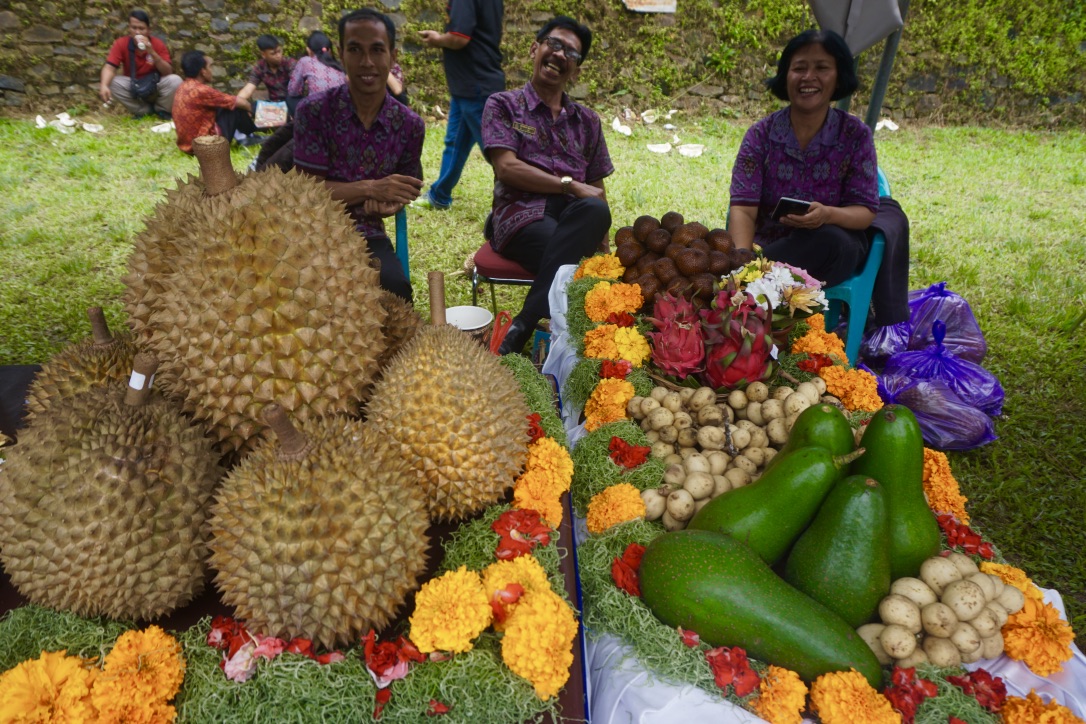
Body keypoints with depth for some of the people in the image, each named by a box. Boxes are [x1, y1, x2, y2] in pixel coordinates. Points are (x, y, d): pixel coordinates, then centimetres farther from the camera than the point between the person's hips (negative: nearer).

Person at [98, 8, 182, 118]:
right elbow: (109, 67, -22)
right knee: (111, 82, -28)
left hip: (155, 87, -1)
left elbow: (168, 72, -19)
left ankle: (161, 110, 0)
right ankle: (143, 110, -5)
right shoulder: (121, 44, -12)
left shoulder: (158, 44, -12)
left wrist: (152, 52, -33)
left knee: (175, 80, -29)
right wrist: (104, 86, -43)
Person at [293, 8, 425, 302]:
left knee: (395, 288, -28)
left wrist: (389, 203, -14)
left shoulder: (410, 125, 1)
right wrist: (371, 189, -21)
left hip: (368, 237, 2)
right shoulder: (313, 111, -6)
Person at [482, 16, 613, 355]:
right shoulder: (503, 105, 12)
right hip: (521, 213, -4)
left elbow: (596, 190, 17)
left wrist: (601, 239, -1)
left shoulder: (587, 121, 23)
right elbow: (506, 168, -4)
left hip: (574, 216, 4)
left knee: (595, 209, -36)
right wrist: (570, 185, -11)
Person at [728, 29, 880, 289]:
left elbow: (865, 211, -5)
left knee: (828, 240, -35)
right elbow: (743, 208, -12)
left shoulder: (856, 136, 0)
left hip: (834, 250, 2)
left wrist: (827, 215, -29)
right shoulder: (761, 134, -2)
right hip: (768, 247, -2)